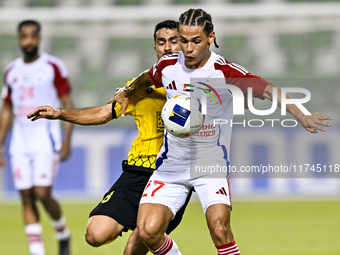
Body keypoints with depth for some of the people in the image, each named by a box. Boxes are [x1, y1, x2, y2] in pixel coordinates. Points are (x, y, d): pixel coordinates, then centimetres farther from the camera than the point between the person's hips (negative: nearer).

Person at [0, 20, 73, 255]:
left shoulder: (53, 66, -3)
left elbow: (68, 104, -3)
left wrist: (67, 139, -11)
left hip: (46, 137, -5)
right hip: (20, 140, 5)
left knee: (42, 194, -14)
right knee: (27, 198, -1)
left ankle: (63, 234, 13)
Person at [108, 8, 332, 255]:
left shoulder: (224, 72, -17)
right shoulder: (168, 65, -3)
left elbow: (266, 89, -29)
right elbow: (147, 77, 21)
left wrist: (301, 116, -44)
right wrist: (127, 93, 40)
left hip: (211, 163, -4)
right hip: (172, 163, 4)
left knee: (219, 228, -25)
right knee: (148, 231, -10)